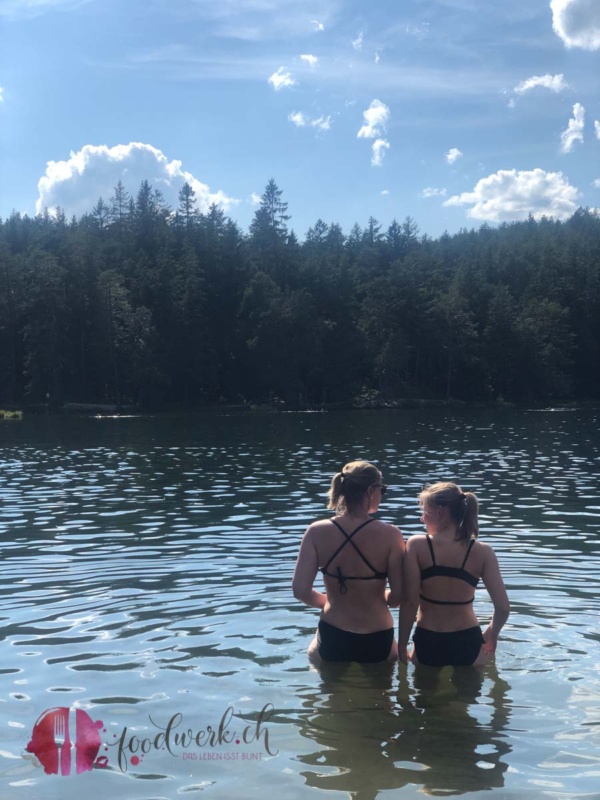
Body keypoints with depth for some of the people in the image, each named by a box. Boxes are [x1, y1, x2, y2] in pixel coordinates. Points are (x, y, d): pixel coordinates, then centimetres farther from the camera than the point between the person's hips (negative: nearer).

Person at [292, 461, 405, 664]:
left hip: (332, 639, 1)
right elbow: (399, 595, -14)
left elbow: (300, 590, -13)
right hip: (377, 641, -1)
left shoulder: (317, 532, -11)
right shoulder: (389, 534, -16)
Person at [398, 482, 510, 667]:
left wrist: (402, 646, -3)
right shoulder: (482, 552, -6)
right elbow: (503, 608, -8)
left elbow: (409, 602, -13)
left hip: (427, 644, -1)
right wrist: (491, 636, 12)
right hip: (468, 644, 1)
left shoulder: (417, 546, -10)